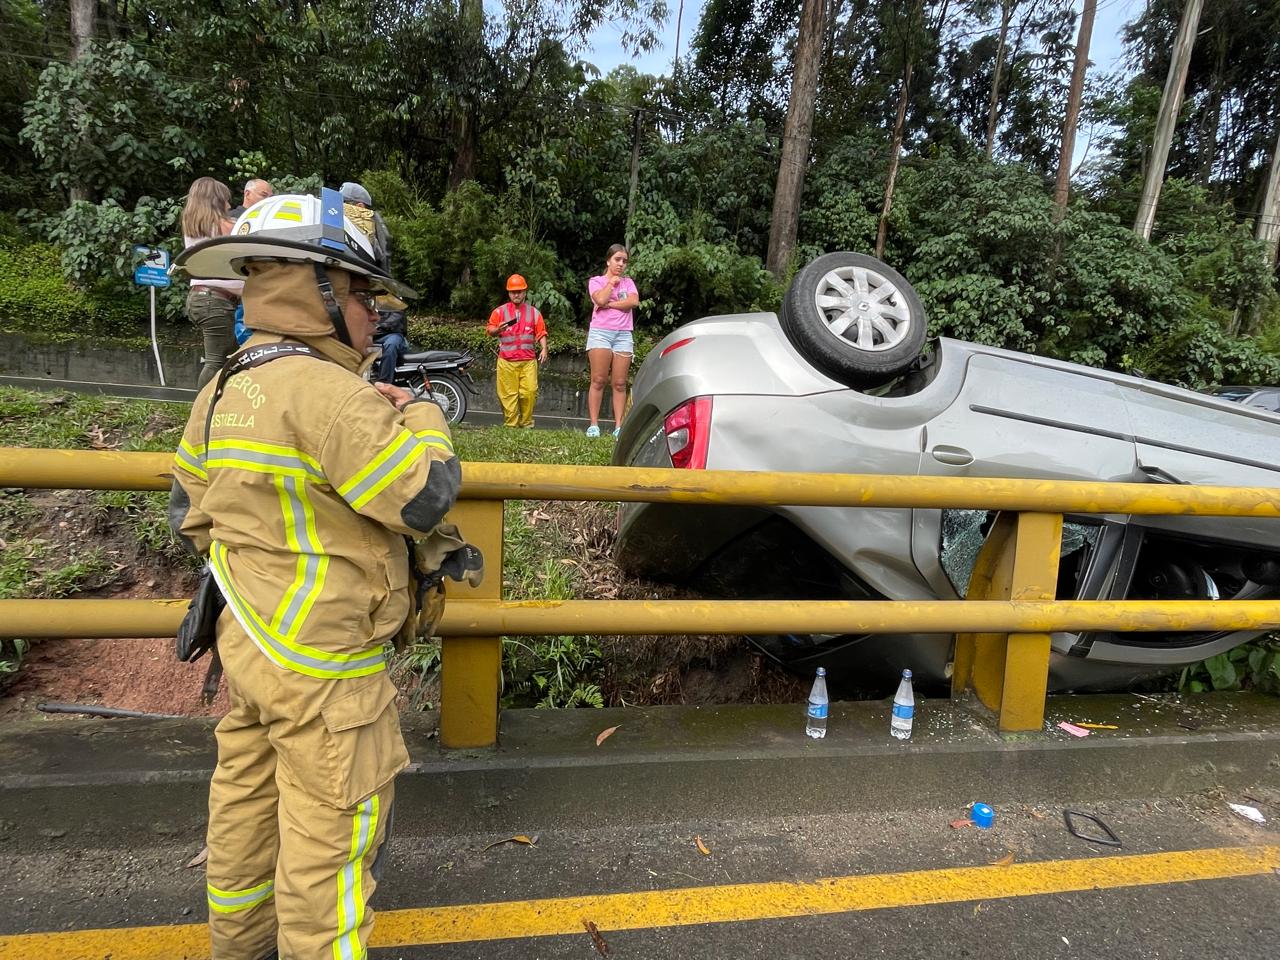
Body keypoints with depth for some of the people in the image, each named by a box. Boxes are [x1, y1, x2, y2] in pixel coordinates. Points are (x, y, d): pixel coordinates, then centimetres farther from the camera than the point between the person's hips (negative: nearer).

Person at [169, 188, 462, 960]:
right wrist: (420, 417, -9)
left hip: (248, 642, 10)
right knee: (330, 834, 6)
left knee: (248, 797, 25)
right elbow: (427, 497, -25)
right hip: (324, 669, -10)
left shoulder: (224, 394, 6)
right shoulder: (325, 391, -24)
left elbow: (190, 511, 15)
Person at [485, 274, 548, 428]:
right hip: (506, 361, 0)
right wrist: (497, 329, -13)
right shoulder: (499, 311, 8)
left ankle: (526, 423, 5)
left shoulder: (533, 312, 12)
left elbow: (541, 333, 8)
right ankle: (510, 425, 6)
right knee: (508, 394, -2)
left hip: (528, 360, 1)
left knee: (530, 392, -9)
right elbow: (489, 330, 9)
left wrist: (544, 348, -7)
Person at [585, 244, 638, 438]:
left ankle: (618, 427, -4)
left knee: (620, 383, -2)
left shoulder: (628, 282, 17)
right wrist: (611, 282, 2)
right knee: (598, 380, -9)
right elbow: (600, 300, -11)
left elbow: (634, 301, -3)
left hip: (623, 335, 2)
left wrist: (610, 304, -7)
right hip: (600, 333, -2)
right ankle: (594, 425, -8)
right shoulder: (596, 281, 9)